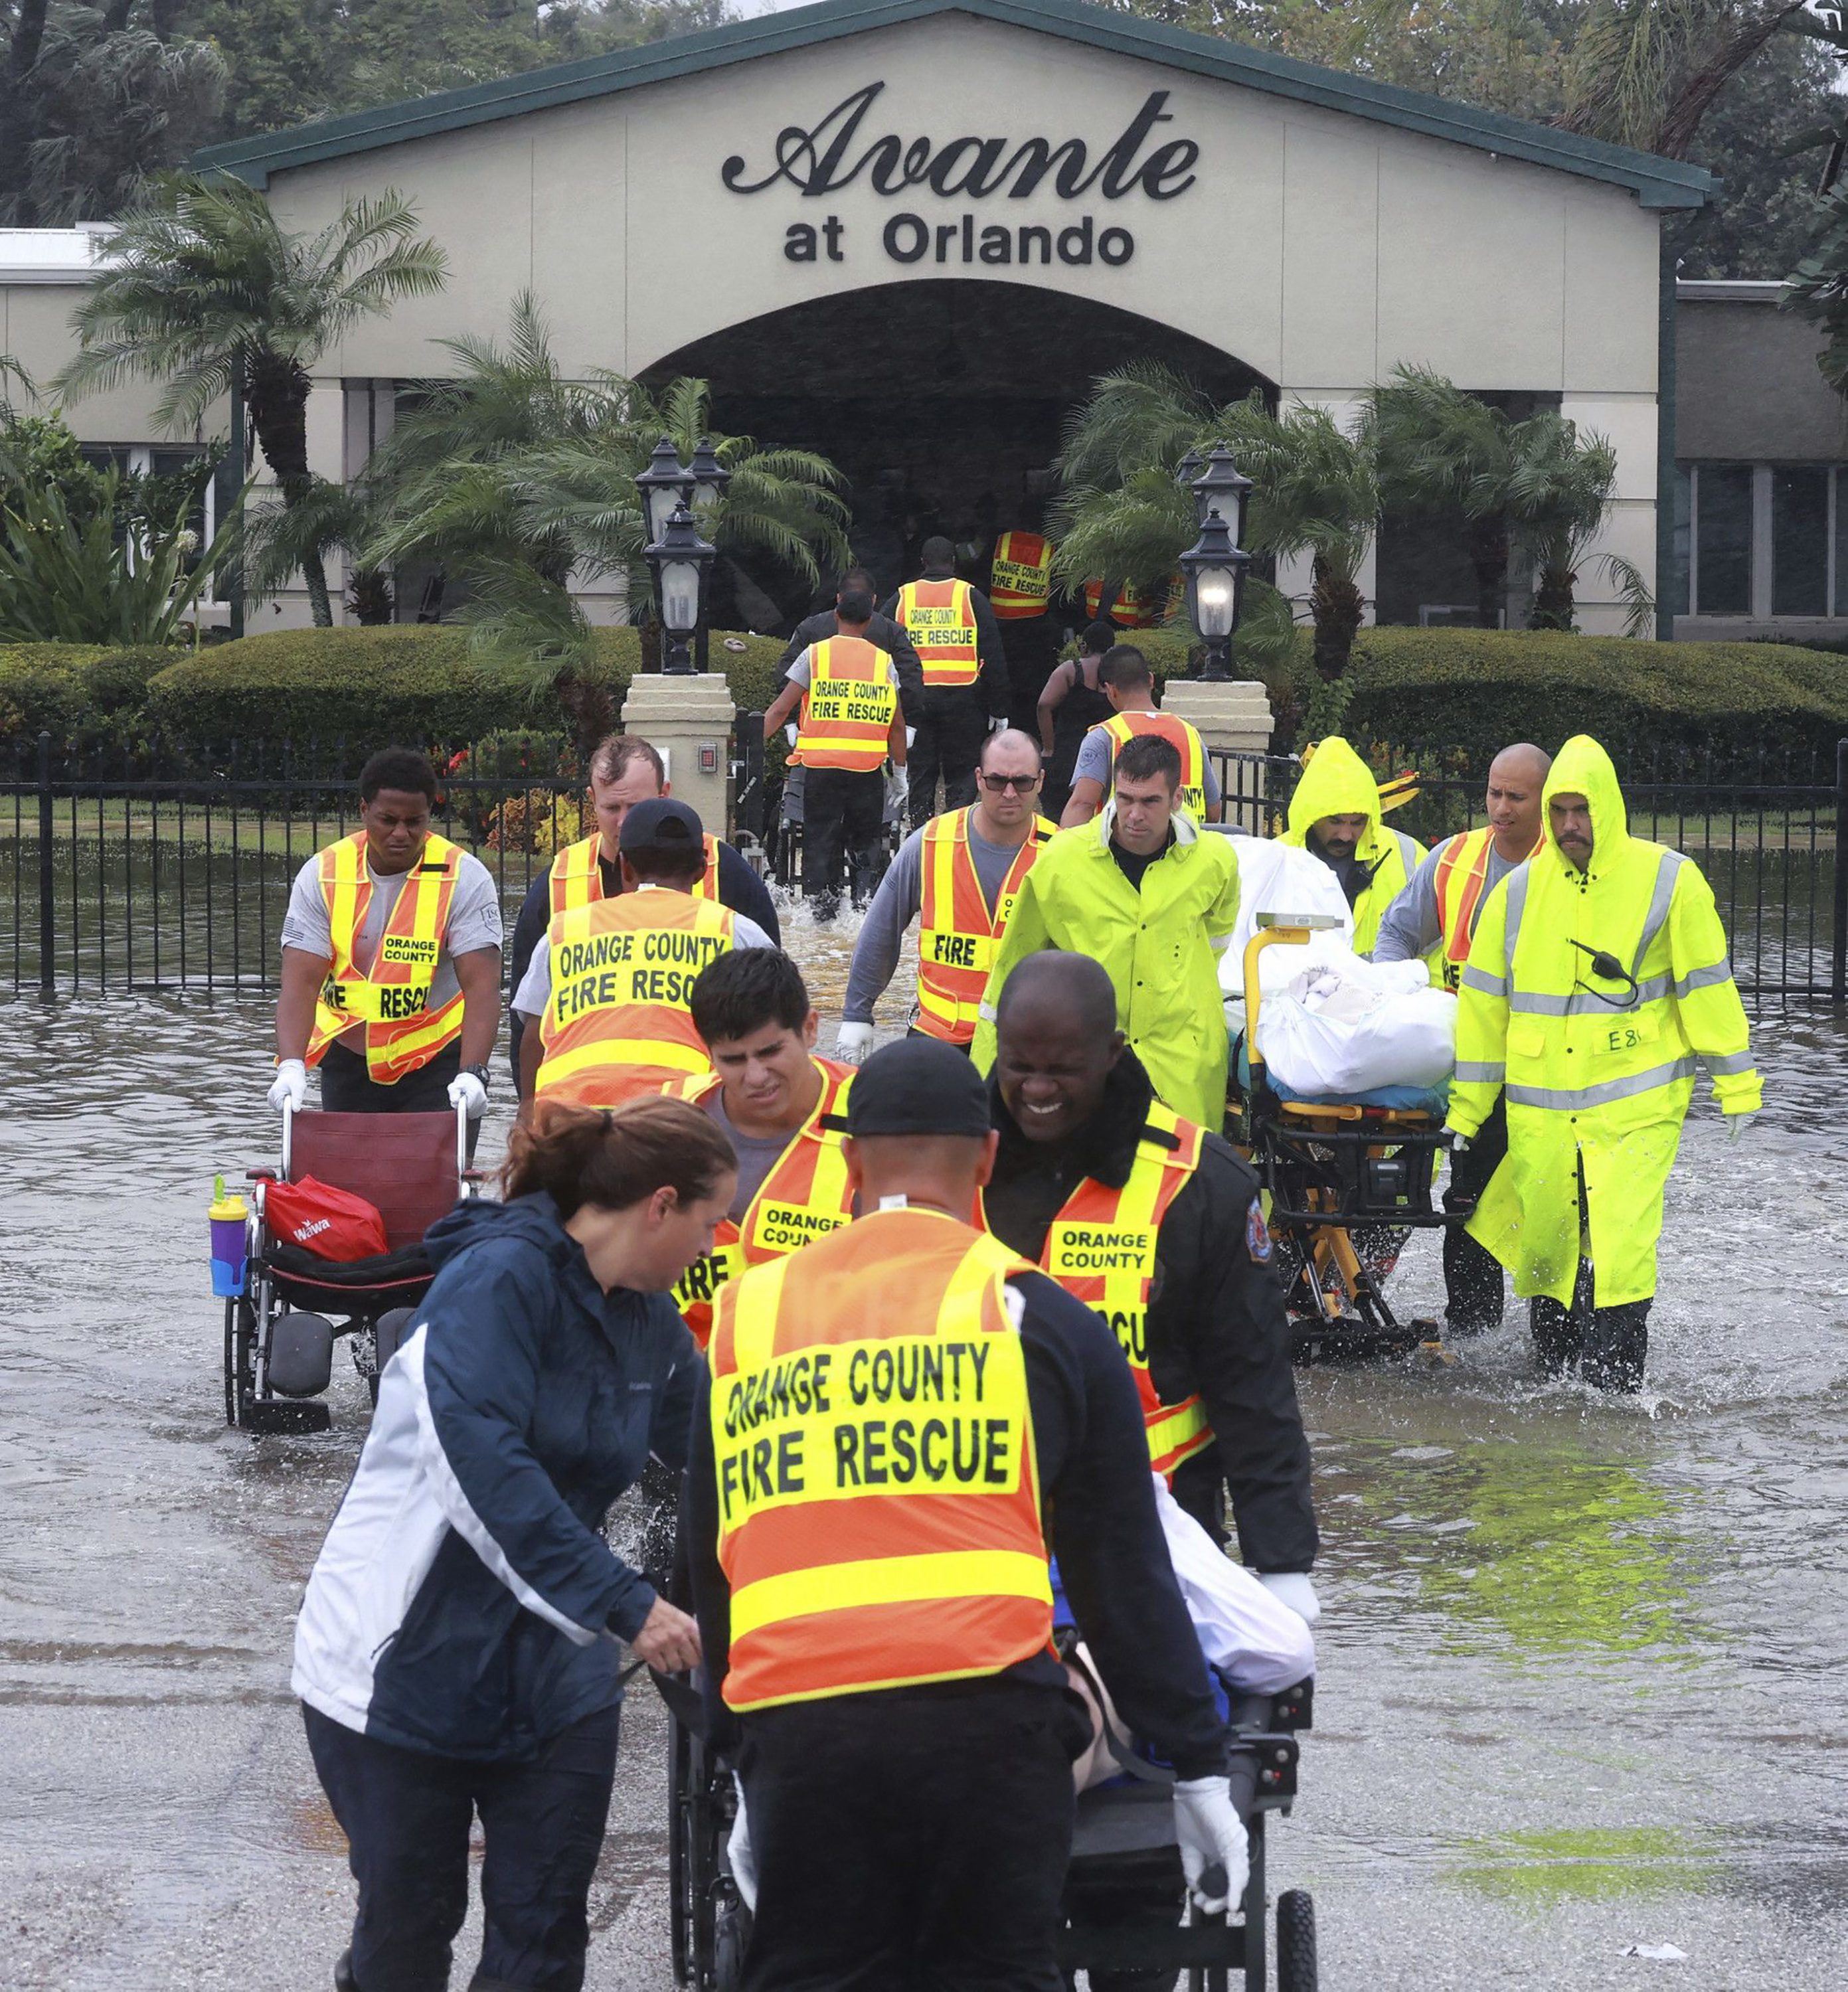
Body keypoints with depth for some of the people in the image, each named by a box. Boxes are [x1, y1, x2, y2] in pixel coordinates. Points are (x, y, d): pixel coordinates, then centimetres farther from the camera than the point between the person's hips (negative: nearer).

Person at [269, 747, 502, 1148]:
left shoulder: (464, 879, -11)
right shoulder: (323, 875, -6)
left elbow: (481, 986, -19)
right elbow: (301, 981, -13)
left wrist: (473, 1073, -33)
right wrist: (291, 1067, -29)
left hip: (437, 1064, -2)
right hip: (349, 1063, 2)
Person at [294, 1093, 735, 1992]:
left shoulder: (649, 1322, 7)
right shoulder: (500, 1278, -20)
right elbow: (482, 1468, -31)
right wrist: (627, 1605, -33)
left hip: (552, 1671, 7)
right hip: (408, 1663, -7)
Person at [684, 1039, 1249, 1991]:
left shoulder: (744, 1318, 18)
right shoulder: (1036, 1315, 10)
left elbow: (711, 1575, 24)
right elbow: (1124, 1572, 11)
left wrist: (747, 1778, 34)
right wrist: (1198, 1769, 17)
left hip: (794, 1733, 2)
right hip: (987, 1723, -2)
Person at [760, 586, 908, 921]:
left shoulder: (816, 655, 2)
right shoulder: (883, 661, 7)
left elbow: (781, 709, -1)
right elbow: (897, 724, 7)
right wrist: (899, 774, 15)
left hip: (821, 766, -1)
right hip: (868, 768, 1)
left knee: (820, 841, 4)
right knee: (865, 843, 13)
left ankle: (820, 908, -1)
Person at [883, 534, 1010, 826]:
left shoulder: (901, 599, 7)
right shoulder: (971, 598, 1)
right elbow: (994, 658, 0)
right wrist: (999, 710, 6)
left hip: (913, 700, 2)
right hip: (962, 699, -2)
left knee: (919, 775, 8)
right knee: (961, 775, 3)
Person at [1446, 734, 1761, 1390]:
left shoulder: (1668, 880, -2)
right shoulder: (1519, 891, 5)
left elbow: (1707, 985, 2)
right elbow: (1482, 1003, 11)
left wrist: (1736, 1084, 2)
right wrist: (1464, 1108, 11)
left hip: (1637, 1101, -3)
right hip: (1539, 1107, 3)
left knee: (1621, 1238, -15)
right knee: (1542, 1237, 7)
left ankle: (1617, 1378, -10)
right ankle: (1555, 1363, 26)